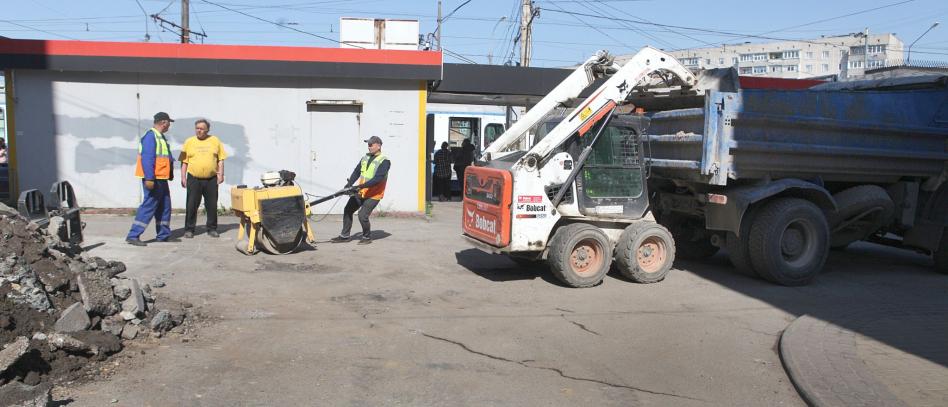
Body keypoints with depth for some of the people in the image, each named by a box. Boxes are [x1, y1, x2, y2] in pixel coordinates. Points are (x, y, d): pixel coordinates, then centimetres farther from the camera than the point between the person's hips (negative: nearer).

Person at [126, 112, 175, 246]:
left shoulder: (160, 137, 16)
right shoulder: (150, 136, -15)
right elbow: (147, 158, -22)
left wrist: (170, 174, 22)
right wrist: (149, 178, -26)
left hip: (161, 179, 10)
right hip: (153, 179, -10)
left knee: (164, 206, 14)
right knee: (149, 206, -10)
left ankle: (164, 235, 21)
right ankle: (133, 235, -7)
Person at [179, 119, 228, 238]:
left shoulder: (215, 141, 6)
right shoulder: (189, 142, 6)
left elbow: (221, 159, 6)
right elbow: (184, 161, 6)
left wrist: (221, 174, -3)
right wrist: (183, 177, -1)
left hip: (211, 179, 0)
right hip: (194, 179, 0)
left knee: (212, 205, 5)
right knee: (191, 205, 2)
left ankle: (212, 229, 16)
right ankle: (189, 229, 10)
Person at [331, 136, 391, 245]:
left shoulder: (384, 161, -14)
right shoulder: (365, 158, 8)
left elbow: (378, 178, -25)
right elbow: (356, 172, 3)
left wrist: (362, 186, -32)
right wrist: (350, 183, -14)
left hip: (373, 195, -7)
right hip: (360, 192, 8)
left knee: (362, 215, -14)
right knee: (348, 210, 11)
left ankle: (367, 237, 11)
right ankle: (344, 236, 25)